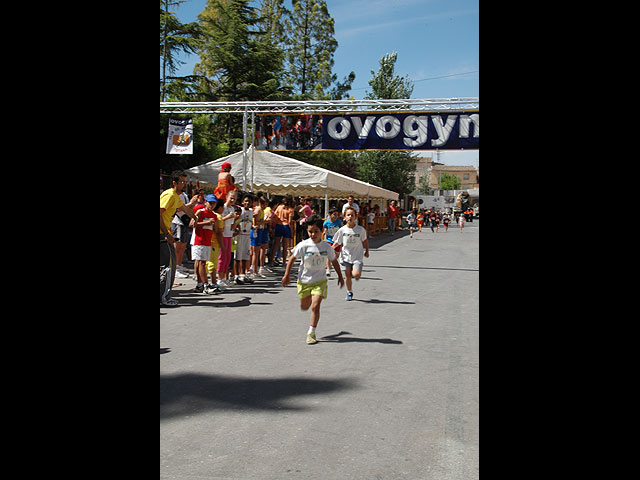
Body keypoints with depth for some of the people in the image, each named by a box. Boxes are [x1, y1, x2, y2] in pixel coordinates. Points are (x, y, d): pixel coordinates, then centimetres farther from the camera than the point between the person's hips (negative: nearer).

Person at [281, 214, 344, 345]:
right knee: (304, 307, 14)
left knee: (315, 306, -14)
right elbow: (292, 258, -4)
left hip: (320, 281, 0)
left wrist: (340, 276, 12)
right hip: (304, 280, 1)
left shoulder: (326, 247, -9)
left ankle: (311, 333, 0)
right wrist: (286, 275, -5)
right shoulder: (303, 245, -14)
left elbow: (334, 261, 7)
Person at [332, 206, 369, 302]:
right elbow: (336, 243, 3)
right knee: (347, 275, 7)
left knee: (356, 275, -18)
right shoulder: (342, 230, -5)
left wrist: (367, 251, 14)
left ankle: (355, 273, 20)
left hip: (357, 256, -2)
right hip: (345, 256, 2)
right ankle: (349, 292, 29)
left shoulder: (361, 229, -7)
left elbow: (365, 240, 9)